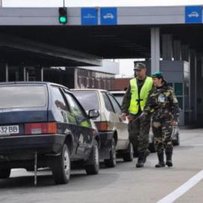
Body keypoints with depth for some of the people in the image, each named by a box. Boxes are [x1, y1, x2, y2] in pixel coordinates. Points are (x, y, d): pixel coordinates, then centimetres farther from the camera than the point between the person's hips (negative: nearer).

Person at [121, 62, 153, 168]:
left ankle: (141, 159, 1)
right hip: (133, 113, 4)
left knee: (143, 136, -4)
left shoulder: (150, 82, 2)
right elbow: (126, 98, 12)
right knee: (132, 135, 1)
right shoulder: (132, 82, 13)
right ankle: (144, 151, 22)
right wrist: (124, 111, 2)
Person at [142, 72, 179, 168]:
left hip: (167, 118, -4)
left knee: (166, 138, -17)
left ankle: (169, 160, -11)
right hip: (156, 119, 4)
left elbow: (175, 105, 0)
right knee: (158, 141, 3)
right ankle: (161, 161, 10)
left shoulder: (169, 90, 0)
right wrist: (144, 113, -7)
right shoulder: (152, 92, 12)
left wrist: (175, 118, -7)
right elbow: (149, 105, 11)